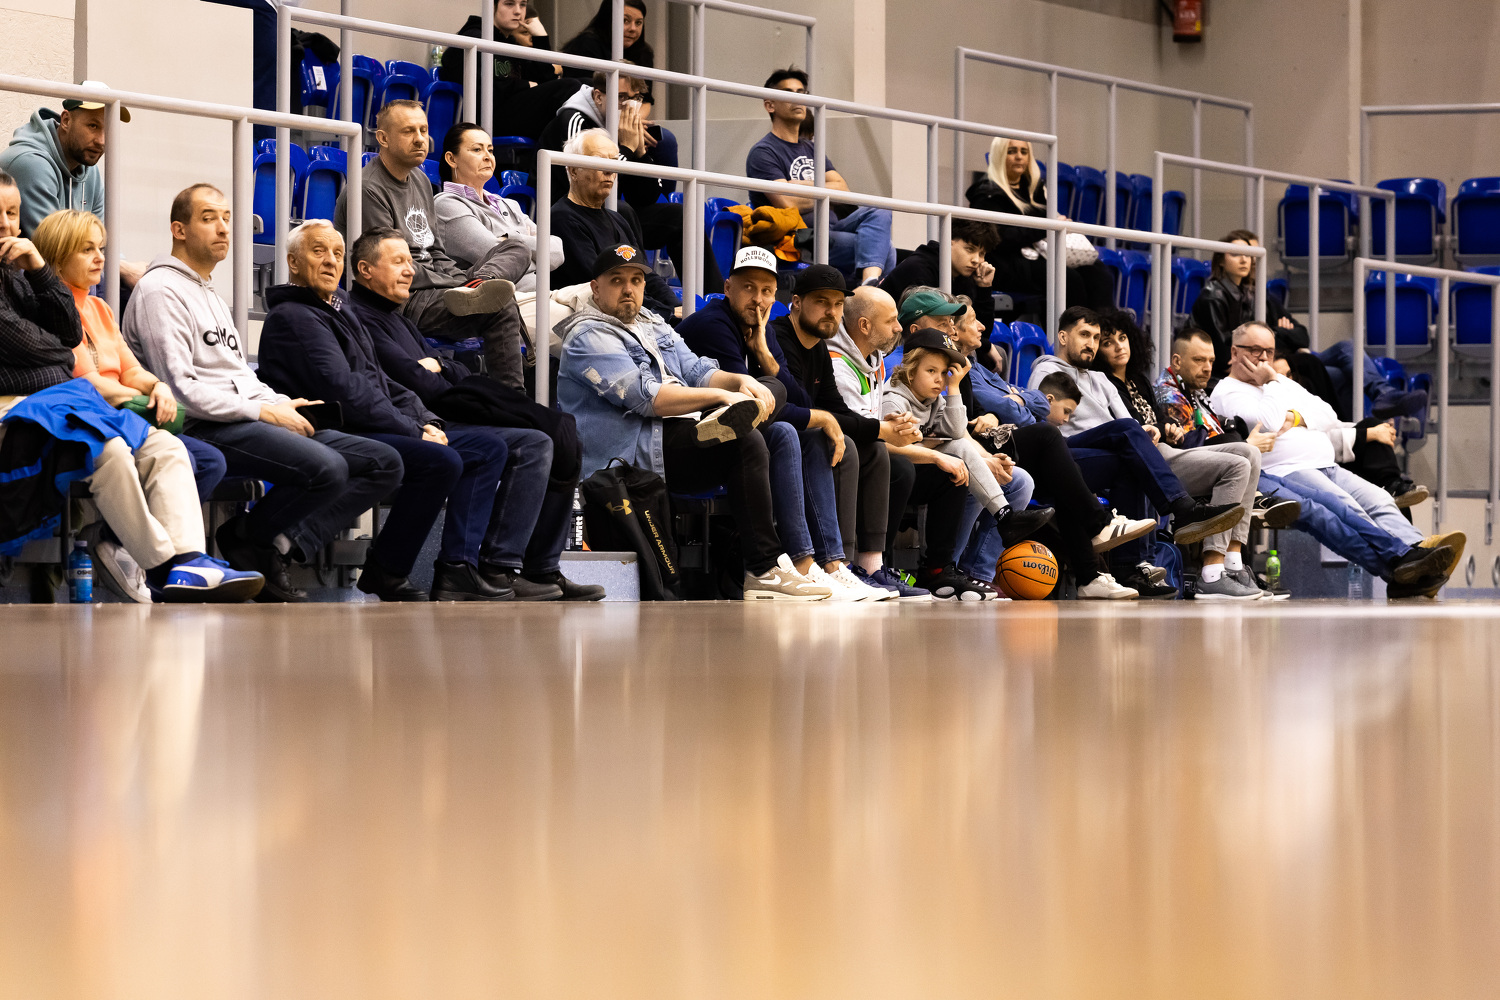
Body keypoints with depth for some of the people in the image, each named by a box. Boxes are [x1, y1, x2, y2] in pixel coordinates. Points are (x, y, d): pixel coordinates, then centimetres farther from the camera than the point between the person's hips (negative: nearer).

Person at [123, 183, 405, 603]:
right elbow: (180, 387, -15)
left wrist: (282, 404, 6)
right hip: (203, 428, -10)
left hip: (241, 419, 10)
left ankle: (284, 545, -13)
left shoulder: (212, 295, 28)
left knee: (384, 463, -4)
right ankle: (247, 538, -8)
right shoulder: (160, 291, -4)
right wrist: (262, 412, -13)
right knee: (326, 467, -32)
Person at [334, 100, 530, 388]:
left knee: (517, 248, 1)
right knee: (502, 309, -26)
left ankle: (481, 285, -30)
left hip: (434, 286, 10)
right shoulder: (369, 190, -12)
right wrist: (462, 282, -15)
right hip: (402, 301, -10)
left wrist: (466, 281, 3)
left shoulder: (420, 180, 19)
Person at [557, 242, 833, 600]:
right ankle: (764, 572, -28)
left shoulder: (654, 326, 23)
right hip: (636, 452, -9)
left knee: (773, 387, 8)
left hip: (679, 434, 9)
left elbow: (697, 371, 16)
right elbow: (646, 397, -18)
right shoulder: (589, 336, -6)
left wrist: (740, 381, -6)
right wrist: (721, 395, -19)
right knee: (747, 444, -27)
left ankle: (730, 421, -24)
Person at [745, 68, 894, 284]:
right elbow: (790, 204, -16)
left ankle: (870, 280, -45)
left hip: (832, 228, 8)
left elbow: (844, 190, 11)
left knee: (878, 214, -22)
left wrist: (802, 186, -5)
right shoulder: (763, 153, -3)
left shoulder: (811, 149, 24)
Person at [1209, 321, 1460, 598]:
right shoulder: (1227, 393, 3)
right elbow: (1268, 424, -14)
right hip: (1284, 472, -8)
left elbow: (1329, 416, 19)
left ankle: (1418, 548, -42)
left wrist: (1296, 418, 0)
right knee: (1342, 507, -32)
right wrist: (1270, 383, 0)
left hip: (1328, 468, 8)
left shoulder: (1282, 382, 28)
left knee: (1378, 500, -18)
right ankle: (1402, 558, -48)